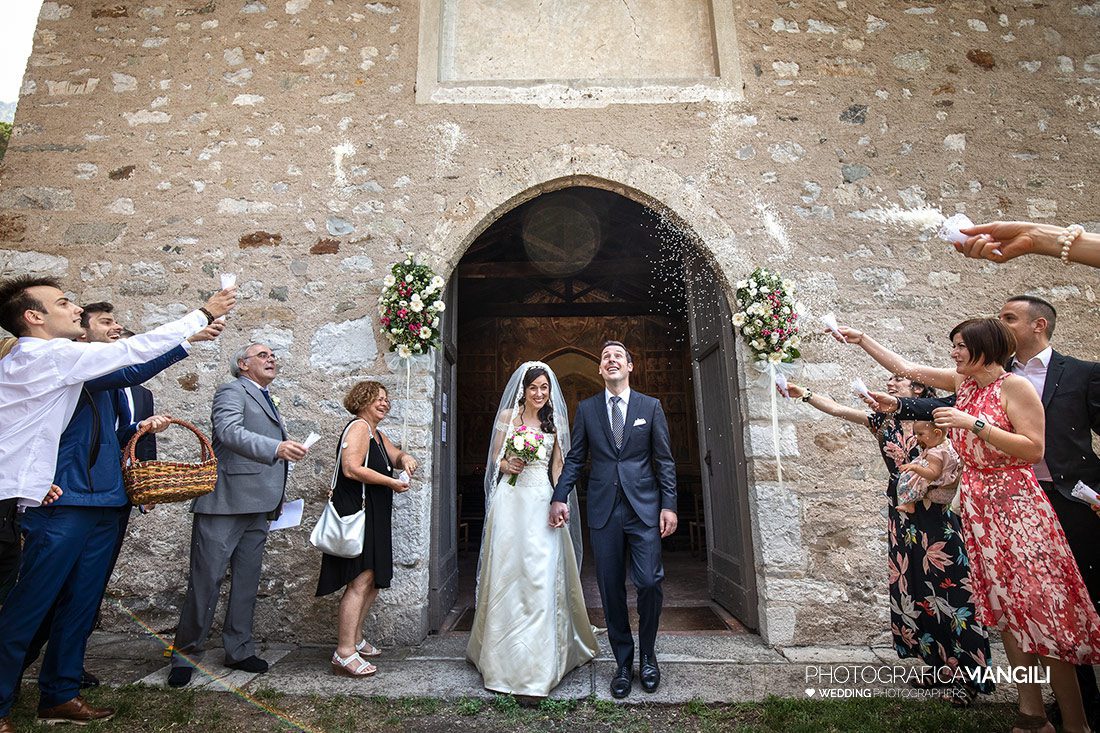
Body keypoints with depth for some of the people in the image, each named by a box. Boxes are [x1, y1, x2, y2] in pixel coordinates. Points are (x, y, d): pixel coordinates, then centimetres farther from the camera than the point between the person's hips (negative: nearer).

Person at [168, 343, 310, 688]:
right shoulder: (232, 391, -5)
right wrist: (276, 448, -41)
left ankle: (239, 650, 24)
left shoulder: (268, 401, 21)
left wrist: (276, 499, 20)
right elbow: (230, 432, -26)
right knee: (206, 580, 0)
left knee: (247, 580, 13)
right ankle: (185, 655, 16)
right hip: (225, 504, -8)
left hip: (257, 508, 8)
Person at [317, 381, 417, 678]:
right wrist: (391, 482, -18)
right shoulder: (359, 427, -11)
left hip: (374, 519, 10)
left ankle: (355, 639, 26)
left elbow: (396, 455, 17)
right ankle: (345, 653, -6)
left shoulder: (378, 435, 19)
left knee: (374, 579, 14)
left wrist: (404, 458, -7)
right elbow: (352, 469, -22)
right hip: (356, 514, -10)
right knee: (361, 580, -11)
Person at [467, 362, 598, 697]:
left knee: (541, 575, -3)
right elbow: (494, 457, 10)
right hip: (511, 499, -1)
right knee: (507, 571, 3)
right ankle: (505, 655, 19)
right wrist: (508, 464, -12)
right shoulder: (508, 416, 6)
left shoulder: (554, 423, 12)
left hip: (543, 502, 1)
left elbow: (557, 468, 11)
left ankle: (538, 664, 9)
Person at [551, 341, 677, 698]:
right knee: (611, 589, 6)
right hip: (603, 510, 1)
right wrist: (560, 497, -3)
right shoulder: (586, 408, 7)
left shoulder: (650, 406, 5)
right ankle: (623, 662, 24)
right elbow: (575, 458, 7)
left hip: (644, 507, -1)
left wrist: (669, 505, -2)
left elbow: (664, 460, 4)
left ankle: (648, 654, 22)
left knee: (649, 582, -5)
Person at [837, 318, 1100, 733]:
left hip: (1016, 503, -7)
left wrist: (976, 423, -21)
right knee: (1005, 605, 9)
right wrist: (862, 340, 17)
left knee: (1040, 604, -5)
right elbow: (904, 367, 16)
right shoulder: (962, 382, 9)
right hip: (977, 504, 7)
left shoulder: (1014, 387, -10)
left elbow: (1034, 450, -16)